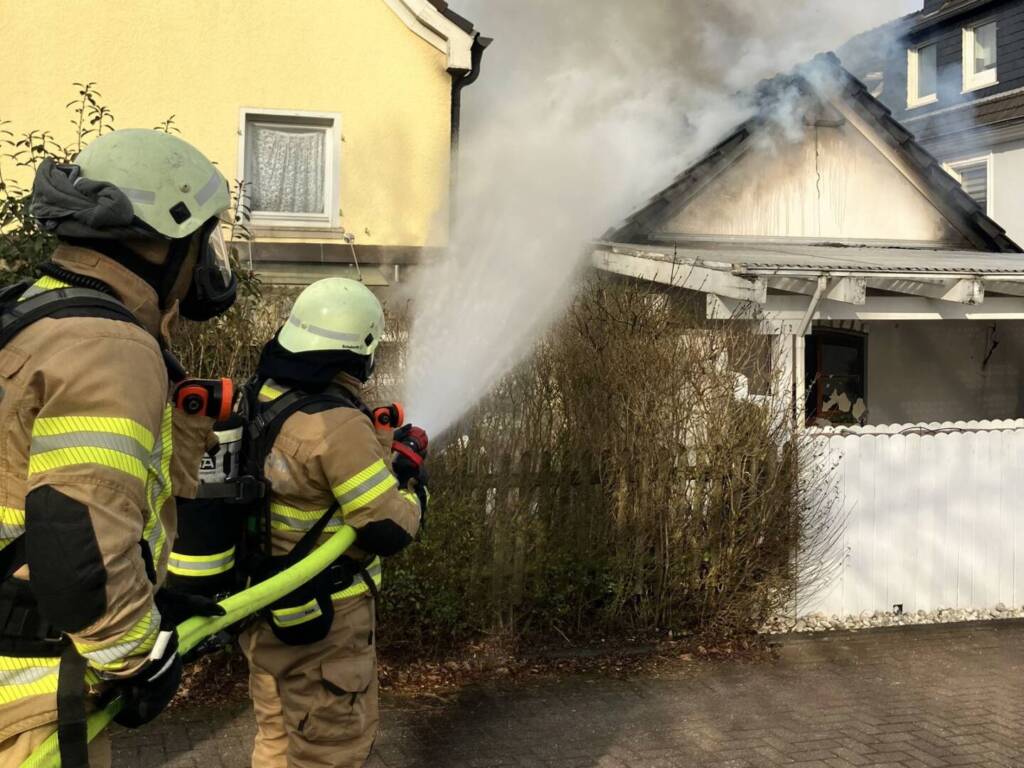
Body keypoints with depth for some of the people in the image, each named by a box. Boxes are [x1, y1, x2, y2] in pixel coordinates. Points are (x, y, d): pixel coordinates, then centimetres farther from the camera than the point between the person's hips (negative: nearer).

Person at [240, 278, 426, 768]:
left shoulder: (258, 400, 0)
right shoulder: (339, 424, -25)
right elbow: (391, 530, -23)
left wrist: (380, 445, 14)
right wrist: (412, 480, -5)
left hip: (265, 603, 8)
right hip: (322, 617, -8)